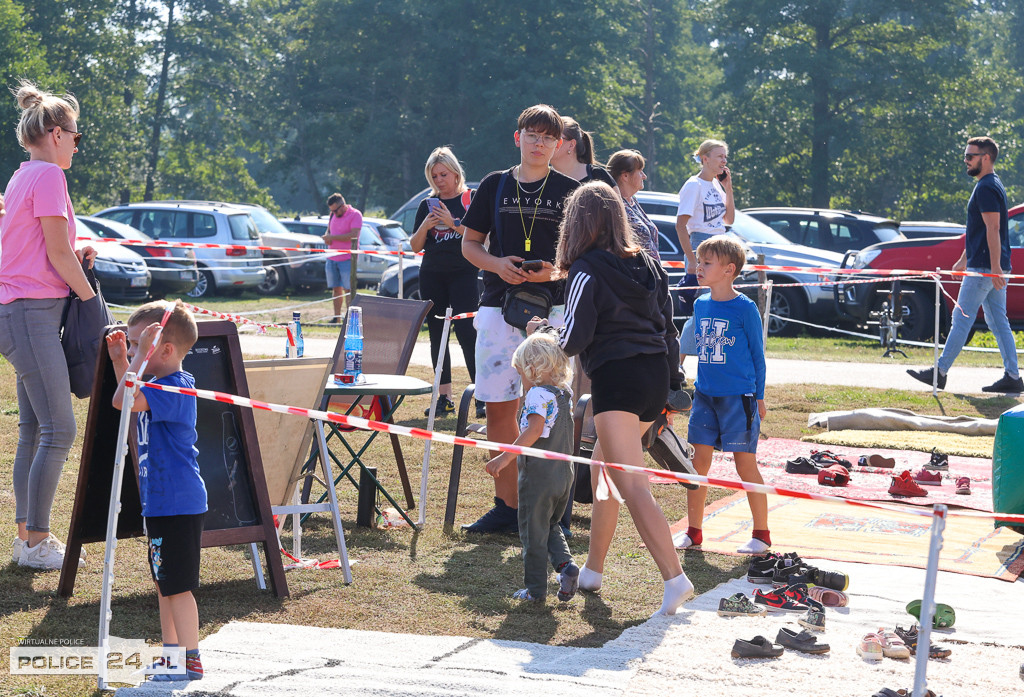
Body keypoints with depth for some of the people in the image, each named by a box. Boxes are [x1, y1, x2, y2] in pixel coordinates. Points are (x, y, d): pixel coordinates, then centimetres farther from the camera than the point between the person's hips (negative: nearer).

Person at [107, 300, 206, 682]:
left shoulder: (174, 389, -21)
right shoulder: (161, 385, 11)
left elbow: (123, 400, -34)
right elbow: (129, 396, 31)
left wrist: (141, 355, -29)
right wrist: (119, 360, 19)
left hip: (176, 503, -11)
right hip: (160, 500, 11)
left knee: (177, 585, -5)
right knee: (164, 582, 18)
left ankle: (190, 661, 1)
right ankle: (171, 652, 28)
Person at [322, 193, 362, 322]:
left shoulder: (355, 215, -8)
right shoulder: (333, 215, 16)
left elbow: (353, 235, -18)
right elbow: (328, 230, 28)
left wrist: (332, 237, -15)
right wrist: (327, 236, 2)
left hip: (347, 259, -6)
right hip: (332, 258, 6)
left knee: (348, 289, -7)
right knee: (336, 288, 6)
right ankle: (336, 316, 10)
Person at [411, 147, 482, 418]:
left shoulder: (471, 199, 1)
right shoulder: (427, 205, 12)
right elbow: (416, 246, 10)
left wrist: (453, 223, -16)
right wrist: (425, 225, -8)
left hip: (463, 274, -5)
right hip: (432, 275, 5)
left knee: (466, 332, -13)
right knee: (436, 336, 5)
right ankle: (444, 397, 10)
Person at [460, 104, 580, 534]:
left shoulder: (569, 191, 5)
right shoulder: (495, 186, 11)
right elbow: (469, 243, 14)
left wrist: (554, 270, -14)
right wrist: (497, 264, -6)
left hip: (551, 308, -3)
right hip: (498, 306, 3)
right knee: (498, 408, 3)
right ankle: (506, 507, 13)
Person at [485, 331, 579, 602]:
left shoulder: (538, 394, -15)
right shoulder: (565, 394, 9)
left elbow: (535, 429, -29)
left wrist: (505, 457, -31)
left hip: (538, 475, -8)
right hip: (564, 475, 8)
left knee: (533, 531, 4)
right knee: (551, 526, 22)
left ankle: (535, 589, 9)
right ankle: (565, 564, 1)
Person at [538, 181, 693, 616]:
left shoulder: (586, 272, -8)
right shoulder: (646, 264, 13)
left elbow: (574, 340, -10)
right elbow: (668, 326, 14)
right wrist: (672, 383, 21)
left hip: (617, 377, -8)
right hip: (656, 375, 8)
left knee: (632, 486, -12)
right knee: (602, 474, 22)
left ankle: (674, 577, -24)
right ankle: (592, 570, 29)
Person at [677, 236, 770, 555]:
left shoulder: (745, 308, -7)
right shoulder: (700, 305, 9)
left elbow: (757, 353, -2)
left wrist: (759, 397, -1)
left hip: (738, 396, -5)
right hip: (705, 396, 5)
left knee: (745, 464, -2)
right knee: (698, 460, 5)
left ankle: (761, 534, 9)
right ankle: (693, 531, 15)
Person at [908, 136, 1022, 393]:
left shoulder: (986, 188, -14)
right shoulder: (990, 185, 18)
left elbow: (993, 230, -21)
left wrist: (995, 268, -25)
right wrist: (964, 259, 30)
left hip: (984, 267, -10)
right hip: (990, 267, 10)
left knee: (962, 319, -6)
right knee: (998, 322, 8)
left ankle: (940, 372, -2)